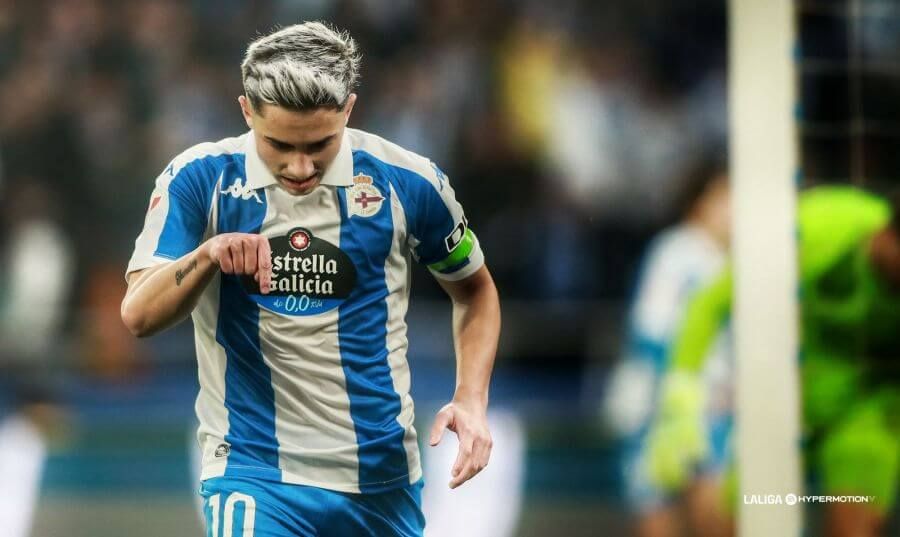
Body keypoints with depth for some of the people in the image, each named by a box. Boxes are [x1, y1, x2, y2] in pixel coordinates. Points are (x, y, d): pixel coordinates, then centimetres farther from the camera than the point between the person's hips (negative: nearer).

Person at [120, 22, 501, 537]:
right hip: (252, 471, -2)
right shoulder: (198, 179, -8)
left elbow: (476, 291, 11)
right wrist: (208, 255, -32)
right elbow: (138, 315, -13)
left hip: (384, 476, 2)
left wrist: (472, 401, -4)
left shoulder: (407, 182, -4)